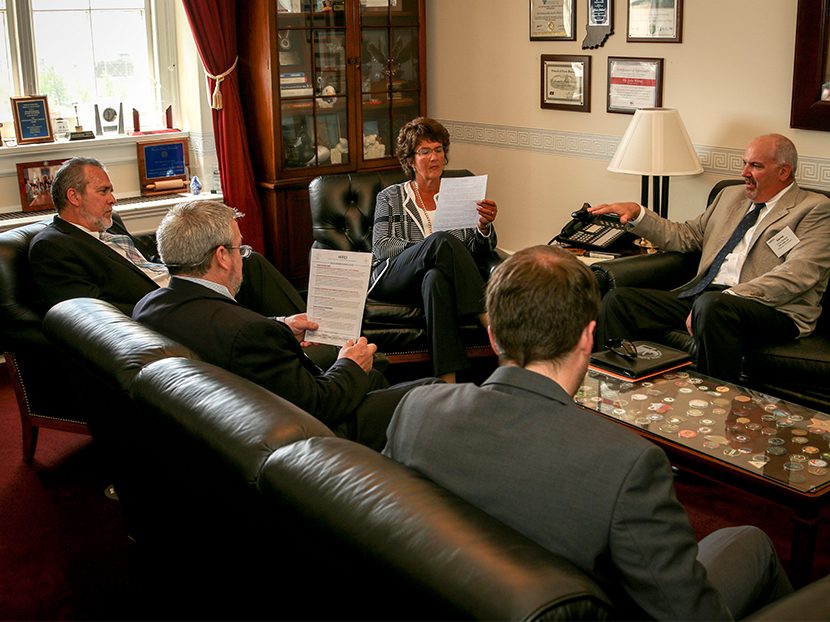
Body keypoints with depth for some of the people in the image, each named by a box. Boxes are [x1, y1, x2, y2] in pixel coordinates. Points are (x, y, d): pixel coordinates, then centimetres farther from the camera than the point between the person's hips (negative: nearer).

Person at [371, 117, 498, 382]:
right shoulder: (390, 197, 18)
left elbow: (478, 253, 11)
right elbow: (380, 247, 3)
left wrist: (484, 227, -13)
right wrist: (425, 249, -14)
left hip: (433, 277, 1)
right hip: (393, 279, -1)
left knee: (436, 277, -41)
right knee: (442, 239, -34)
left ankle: (448, 379, -50)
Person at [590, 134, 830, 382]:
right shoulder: (731, 196, 25)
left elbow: (796, 275, -12)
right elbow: (684, 236, 27)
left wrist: (730, 296, -23)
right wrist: (637, 213, 12)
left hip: (771, 308, -6)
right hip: (701, 297, 7)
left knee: (711, 305, -40)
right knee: (618, 300, -11)